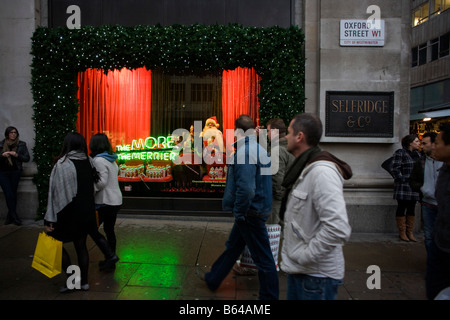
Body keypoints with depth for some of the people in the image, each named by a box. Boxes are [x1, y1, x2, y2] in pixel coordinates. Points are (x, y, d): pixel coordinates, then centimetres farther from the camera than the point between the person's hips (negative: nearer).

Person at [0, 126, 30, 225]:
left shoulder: (21, 144, 7)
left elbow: (27, 158, 4)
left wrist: (17, 155, -11)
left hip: (15, 172, -1)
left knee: (13, 194, -5)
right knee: (9, 194, -9)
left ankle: (10, 217, 6)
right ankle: (15, 217, -4)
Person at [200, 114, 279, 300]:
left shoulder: (244, 152, -22)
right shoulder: (259, 150, 9)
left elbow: (246, 189, -31)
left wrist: (239, 213, -16)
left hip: (250, 213, -11)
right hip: (257, 209, 11)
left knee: (262, 258, 4)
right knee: (232, 247, 24)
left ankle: (269, 296, 20)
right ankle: (212, 279, 43)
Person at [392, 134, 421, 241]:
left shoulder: (417, 154, 14)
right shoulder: (400, 153, -6)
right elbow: (395, 169, -10)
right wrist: (402, 180, -14)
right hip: (403, 187, -6)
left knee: (411, 209, 10)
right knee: (401, 208, 2)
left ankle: (410, 232, 19)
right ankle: (402, 232, 11)